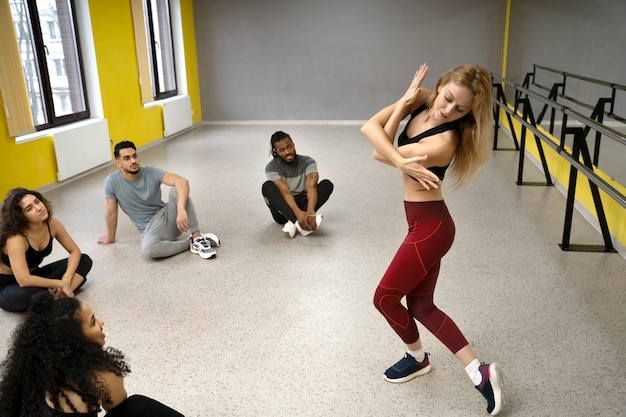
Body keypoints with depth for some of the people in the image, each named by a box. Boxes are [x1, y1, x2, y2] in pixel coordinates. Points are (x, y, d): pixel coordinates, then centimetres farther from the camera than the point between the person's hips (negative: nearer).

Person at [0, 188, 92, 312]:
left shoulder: (52, 224, -14)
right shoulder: (15, 238, -32)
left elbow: (75, 251, -5)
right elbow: (24, 281, -40)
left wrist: (66, 280, -21)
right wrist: (60, 284, -29)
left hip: (34, 275, 6)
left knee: (84, 260, -7)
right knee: (29, 292, -41)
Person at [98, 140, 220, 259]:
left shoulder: (151, 172, -10)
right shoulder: (112, 182, -8)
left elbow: (182, 181, -26)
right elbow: (111, 212, 5)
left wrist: (181, 209, -43)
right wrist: (110, 237, 16)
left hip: (168, 216, 1)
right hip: (150, 228, -1)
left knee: (177, 190, -30)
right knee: (148, 249, -38)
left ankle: (198, 237, -27)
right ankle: (190, 244, -16)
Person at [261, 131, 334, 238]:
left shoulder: (307, 162, -6)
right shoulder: (272, 167, -9)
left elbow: (312, 186, -23)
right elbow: (284, 192, -24)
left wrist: (310, 211, -43)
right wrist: (298, 213, -42)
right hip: (283, 210, -1)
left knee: (327, 184, -22)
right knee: (267, 186, -28)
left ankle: (293, 222, -35)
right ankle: (298, 222, -44)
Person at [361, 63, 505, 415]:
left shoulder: (442, 143, -26)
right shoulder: (423, 99, -1)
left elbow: (381, 152, -17)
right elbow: (371, 128, -6)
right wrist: (405, 101, -16)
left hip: (430, 226, -9)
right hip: (424, 224, 9)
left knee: (386, 297, 3)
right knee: (420, 304, 14)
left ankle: (418, 358, 31)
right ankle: (479, 372, 18)